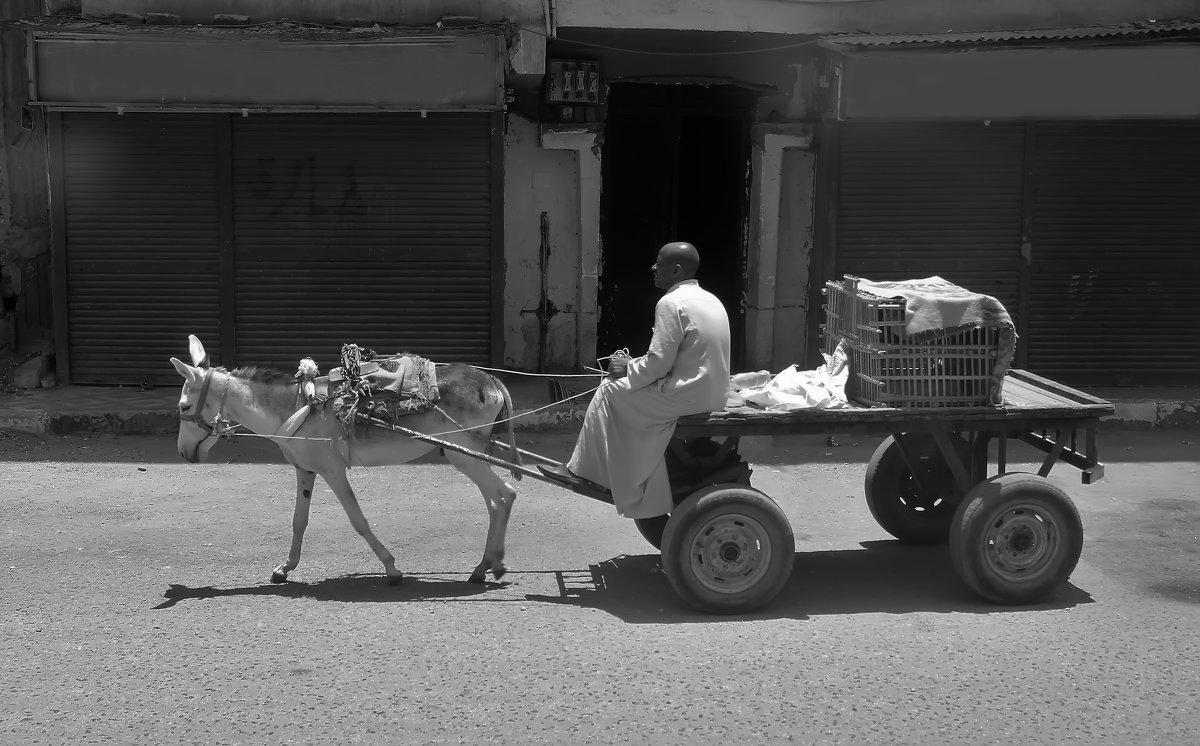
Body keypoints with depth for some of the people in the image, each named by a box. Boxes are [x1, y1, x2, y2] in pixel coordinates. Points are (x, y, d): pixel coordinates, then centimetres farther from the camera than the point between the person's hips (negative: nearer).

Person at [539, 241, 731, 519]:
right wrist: (635, 364, 18)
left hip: (686, 397, -9)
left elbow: (659, 363, -18)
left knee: (610, 390, 2)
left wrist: (628, 369, 0)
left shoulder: (671, 303, -15)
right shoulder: (709, 300, 14)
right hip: (712, 392, 9)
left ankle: (582, 470, 10)